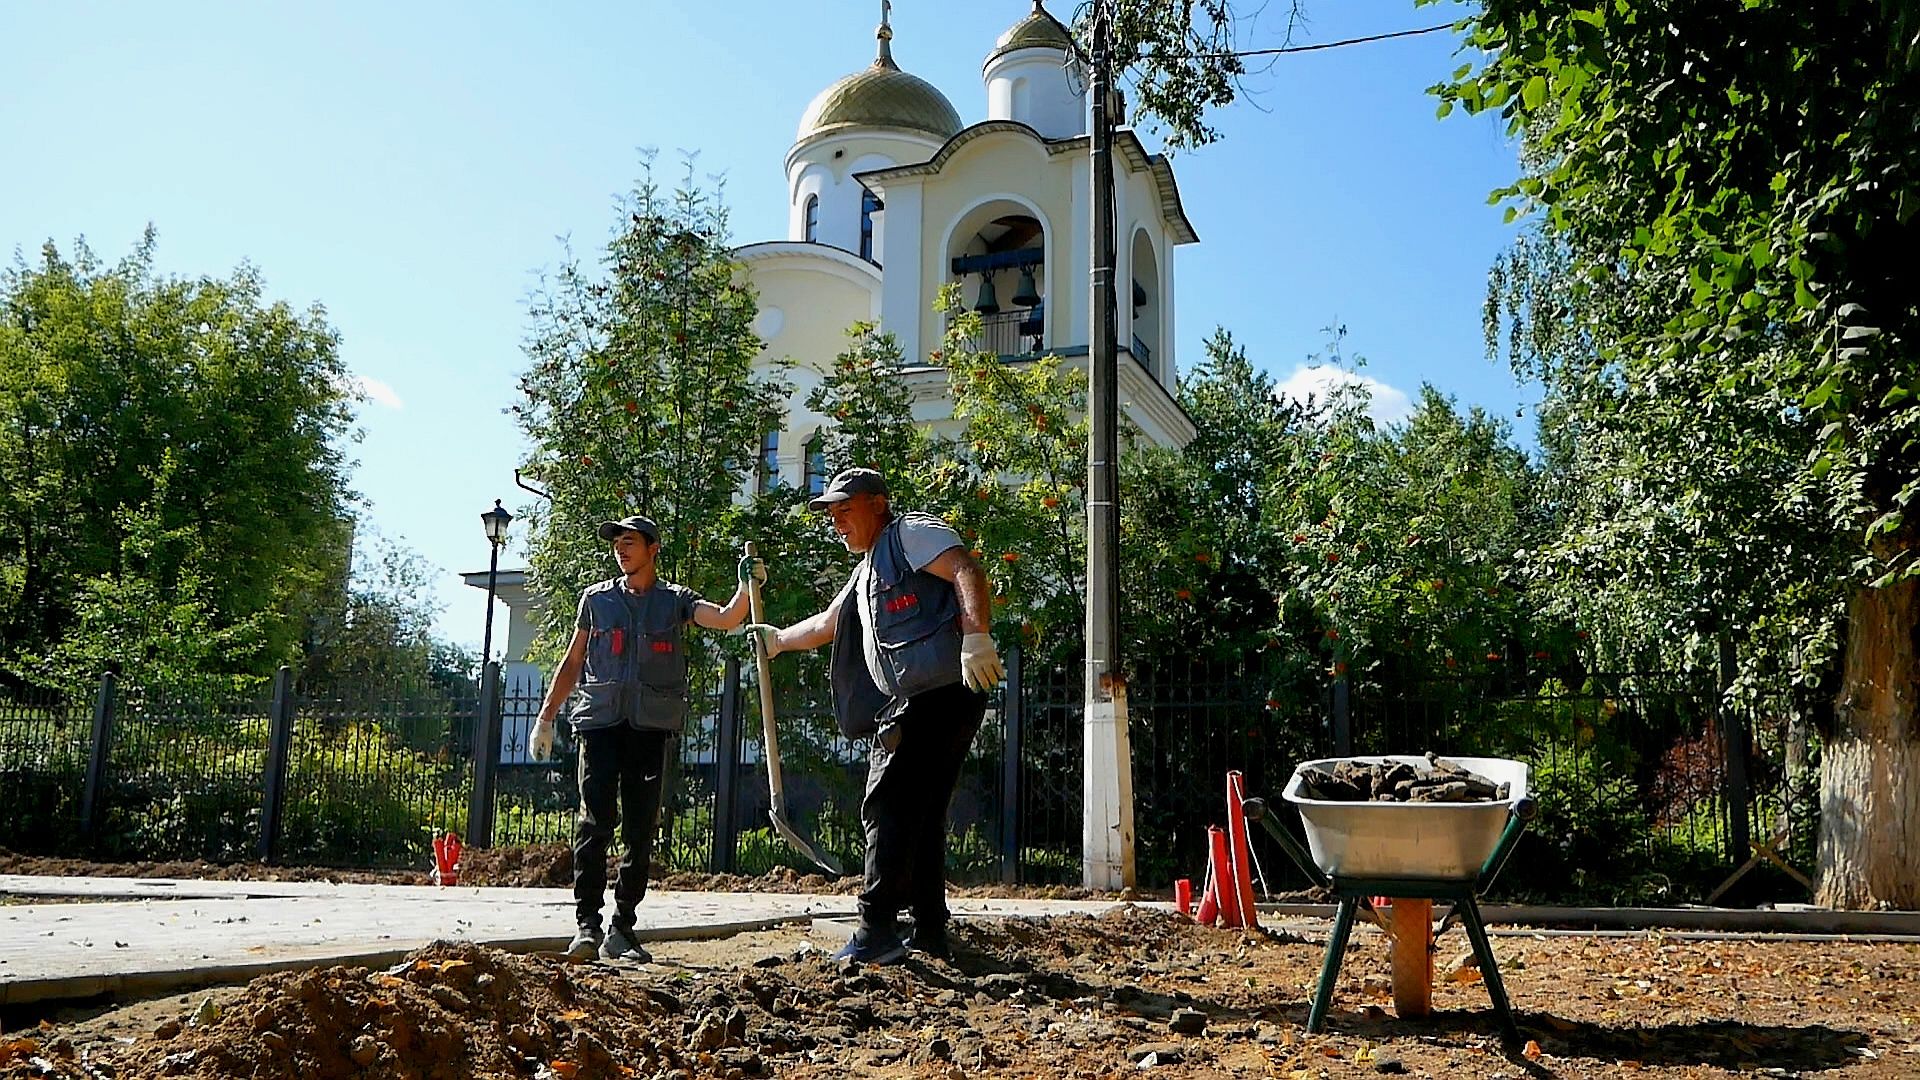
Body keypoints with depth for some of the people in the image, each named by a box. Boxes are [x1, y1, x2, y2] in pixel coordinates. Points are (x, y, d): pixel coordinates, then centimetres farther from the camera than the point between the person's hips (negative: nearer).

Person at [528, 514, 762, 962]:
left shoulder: (675, 600, 11)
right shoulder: (596, 598, 14)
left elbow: (726, 619, -5)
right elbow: (572, 662, 18)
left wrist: (746, 588, -25)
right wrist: (545, 717, 13)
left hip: (652, 726, 0)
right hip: (601, 721, 0)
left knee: (640, 832, 1)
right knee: (594, 823, -10)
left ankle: (621, 932, 7)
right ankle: (587, 925, -8)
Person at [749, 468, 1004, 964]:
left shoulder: (912, 532, -1)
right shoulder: (867, 570, 28)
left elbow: (968, 572, -18)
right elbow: (827, 625, 42)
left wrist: (975, 636, -32)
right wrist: (779, 639, 46)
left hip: (941, 692, -10)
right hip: (906, 706, 10)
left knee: (889, 807, -11)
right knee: (920, 816, 11)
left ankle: (877, 931, -11)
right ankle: (931, 936, 16)